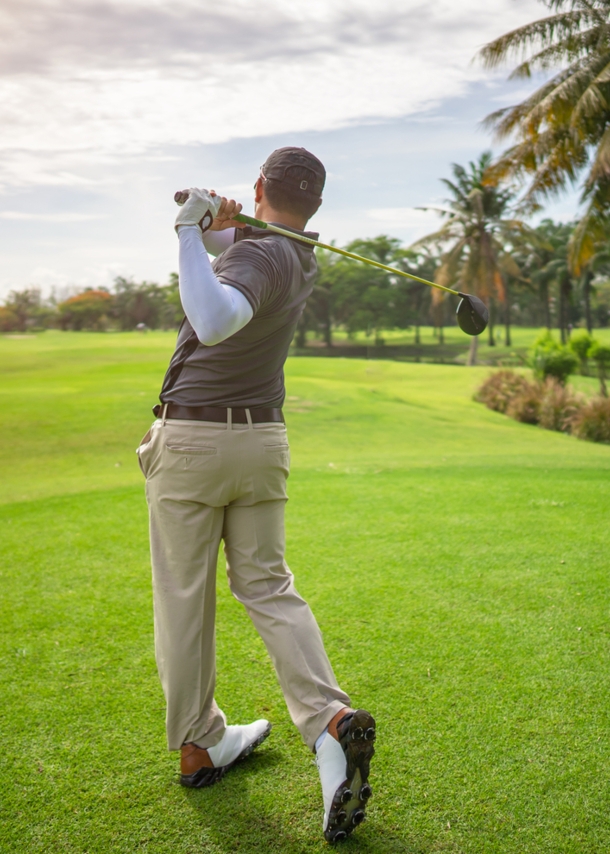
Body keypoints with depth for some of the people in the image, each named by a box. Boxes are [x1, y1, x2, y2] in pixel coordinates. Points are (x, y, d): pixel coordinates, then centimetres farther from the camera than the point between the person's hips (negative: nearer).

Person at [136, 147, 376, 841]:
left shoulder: (260, 257, -19)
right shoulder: (298, 257, 7)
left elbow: (215, 323, -40)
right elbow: (230, 253, 24)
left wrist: (191, 232, -31)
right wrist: (216, 226, 3)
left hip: (191, 440, -6)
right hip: (263, 440, 7)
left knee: (183, 599, 7)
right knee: (268, 588, 9)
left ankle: (199, 745, 18)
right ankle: (330, 721, -9)